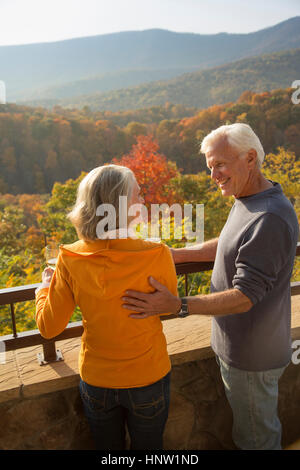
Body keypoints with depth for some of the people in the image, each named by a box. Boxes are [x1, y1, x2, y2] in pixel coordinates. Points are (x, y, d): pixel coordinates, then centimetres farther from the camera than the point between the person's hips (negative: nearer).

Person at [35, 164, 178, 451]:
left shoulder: (70, 259, -21)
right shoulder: (157, 255, -27)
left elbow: (49, 327, -11)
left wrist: (45, 287, 7)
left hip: (95, 381, 2)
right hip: (148, 379, -1)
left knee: (107, 448, 30)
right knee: (147, 447, 28)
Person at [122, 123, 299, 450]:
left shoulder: (270, 220, -31)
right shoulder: (246, 200, 2)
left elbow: (245, 297, -30)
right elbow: (229, 245, 16)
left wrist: (177, 306, -33)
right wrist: (179, 255, 7)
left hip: (250, 356, -9)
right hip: (235, 345, 9)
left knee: (256, 437, 17)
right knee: (246, 423, 29)